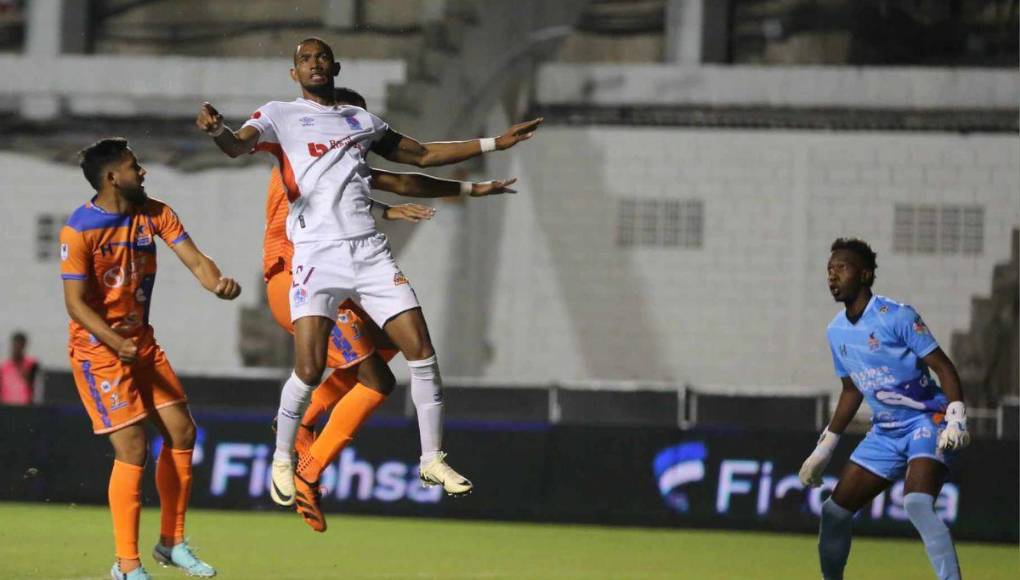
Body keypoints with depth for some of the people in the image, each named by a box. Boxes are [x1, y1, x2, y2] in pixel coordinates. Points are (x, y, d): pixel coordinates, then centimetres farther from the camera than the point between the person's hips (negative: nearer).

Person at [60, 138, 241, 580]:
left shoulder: (154, 214, 1)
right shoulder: (78, 230, -17)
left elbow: (194, 259, -6)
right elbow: (76, 303, -20)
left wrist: (217, 282, -29)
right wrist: (115, 341, -35)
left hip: (142, 341, 7)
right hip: (98, 348, -7)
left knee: (182, 432, 6)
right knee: (132, 449, -13)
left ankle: (171, 543, 20)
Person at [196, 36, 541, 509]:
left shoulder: (361, 119, 21)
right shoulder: (280, 115, 7)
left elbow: (421, 155, 31)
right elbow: (238, 146, -12)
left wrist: (494, 143, 28)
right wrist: (216, 130, -37)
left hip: (370, 251, 4)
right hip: (317, 254, -4)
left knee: (421, 351, -4)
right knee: (310, 369, -14)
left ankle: (432, 460, 10)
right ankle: (282, 461, 8)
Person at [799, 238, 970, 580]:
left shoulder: (897, 317, -13)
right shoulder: (837, 331, 9)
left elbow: (943, 367, -14)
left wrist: (956, 418, -27)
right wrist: (824, 448, 23)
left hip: (927, 421, -8)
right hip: (885, 433, 8)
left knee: (917, 504, -31)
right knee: (835, 511, 5)